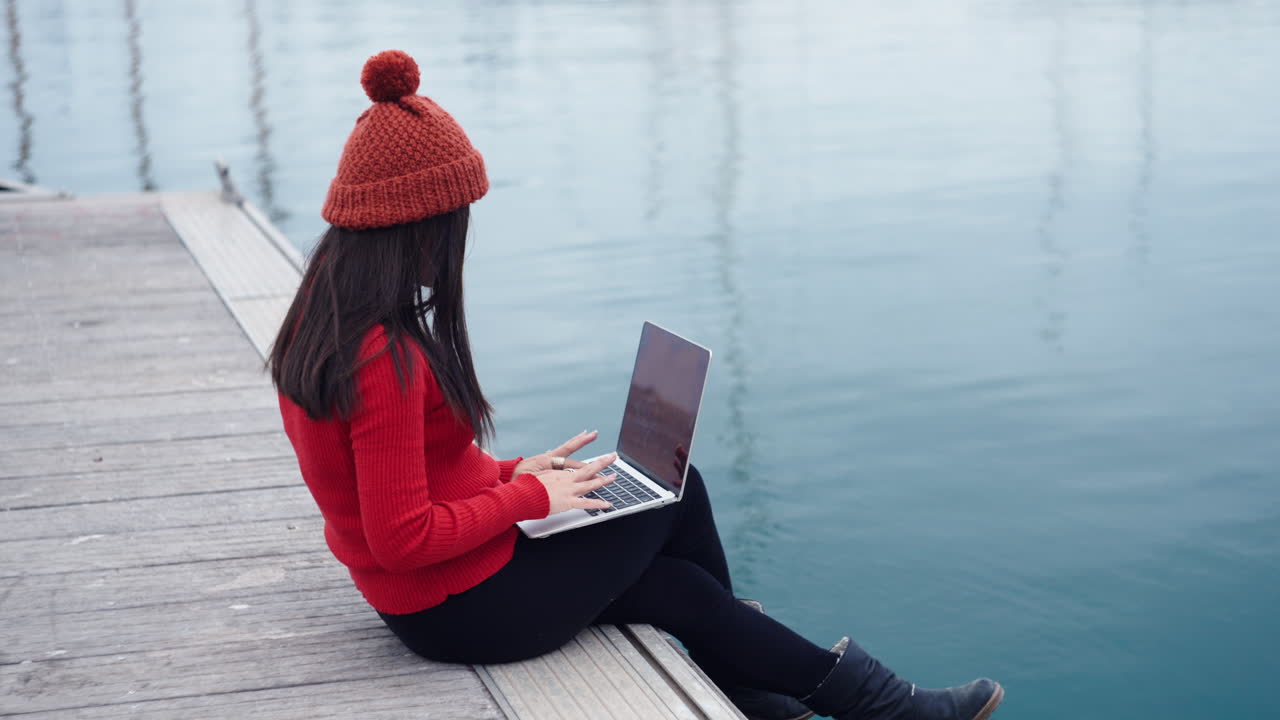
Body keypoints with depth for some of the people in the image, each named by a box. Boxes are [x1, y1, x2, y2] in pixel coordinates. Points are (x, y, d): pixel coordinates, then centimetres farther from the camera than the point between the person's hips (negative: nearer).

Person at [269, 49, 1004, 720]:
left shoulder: (321, 322, 2)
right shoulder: (387, 357, -29)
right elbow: (404, 537, -28)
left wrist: (509, 473, 5)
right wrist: (530, 494, -16)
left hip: (414, 598, 9)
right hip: (466, 608, -9)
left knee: (676, 584, 15)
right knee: (675, 494, 9)